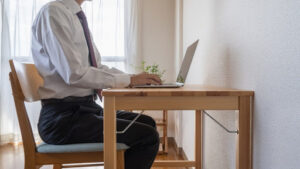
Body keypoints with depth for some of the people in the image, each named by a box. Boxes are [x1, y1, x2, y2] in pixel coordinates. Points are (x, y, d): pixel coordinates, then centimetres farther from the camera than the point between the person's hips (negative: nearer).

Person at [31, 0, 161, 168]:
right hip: (63, 117, -9)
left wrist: (136, 79, 3)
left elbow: (97, 67, 17)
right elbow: (74, 73, -22)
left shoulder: (78, 17, 13)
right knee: (147, 136, -16)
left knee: (148, 122, 11)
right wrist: (130, 80, -16)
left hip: (87, 107, 9)